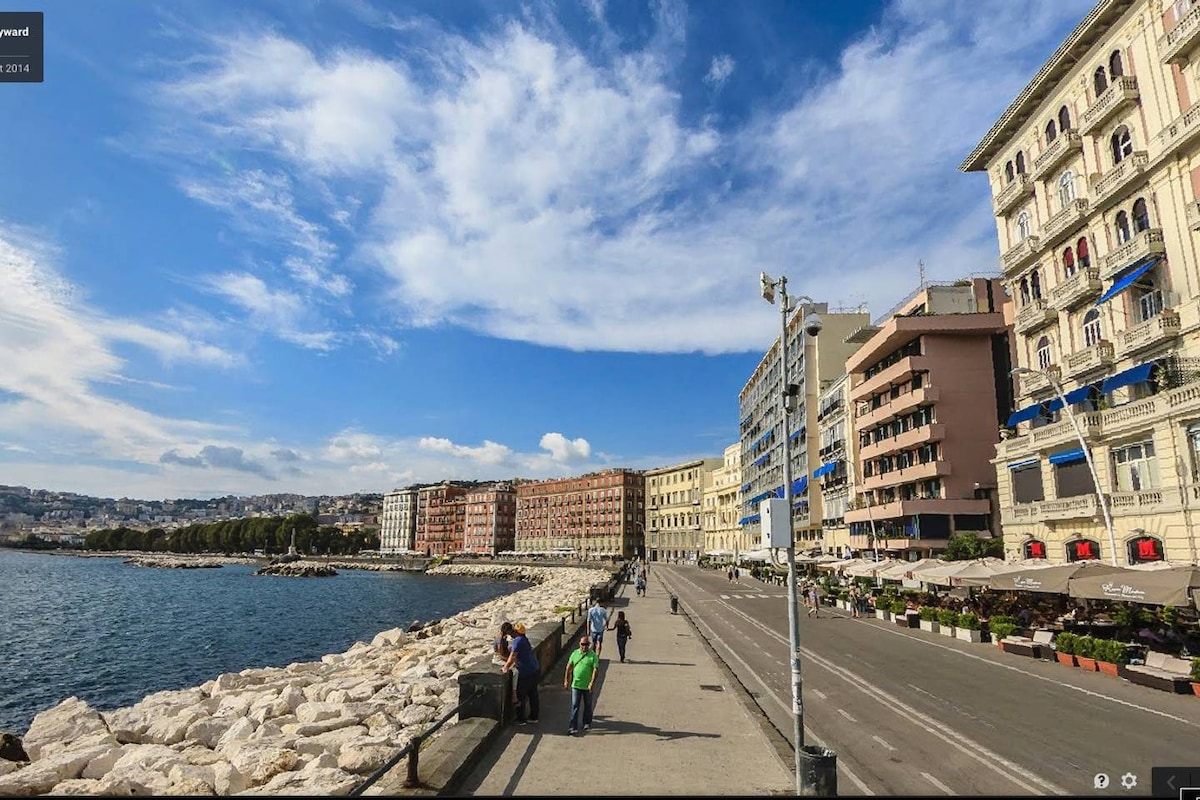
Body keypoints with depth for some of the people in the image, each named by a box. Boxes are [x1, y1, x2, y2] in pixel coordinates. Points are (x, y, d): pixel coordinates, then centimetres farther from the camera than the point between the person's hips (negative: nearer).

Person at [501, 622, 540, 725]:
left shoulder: (518, 640, -16)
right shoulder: (524, 640, 13)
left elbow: (513, 656, -21)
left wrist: (506, 668, -16)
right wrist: (511, 666, 13)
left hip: (526, 672, -9)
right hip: (535, 670, 9)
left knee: (521, 695, 4)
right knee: (532, 693, 18)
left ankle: (520, 719, 12)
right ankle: (534, 716, 28)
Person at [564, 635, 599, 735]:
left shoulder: (593, 656, -8)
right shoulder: (574, 654, 0)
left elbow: (595, 670, -12)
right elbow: (569, 667, 8)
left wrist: (592, 683, -19)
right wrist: (566, 680, 7)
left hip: (587, 686, -1)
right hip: (575, 685, 1)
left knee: (588, 706, 15)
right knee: (574, 706, -2)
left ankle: (587, 723, 33)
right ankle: (572, 727, 1)